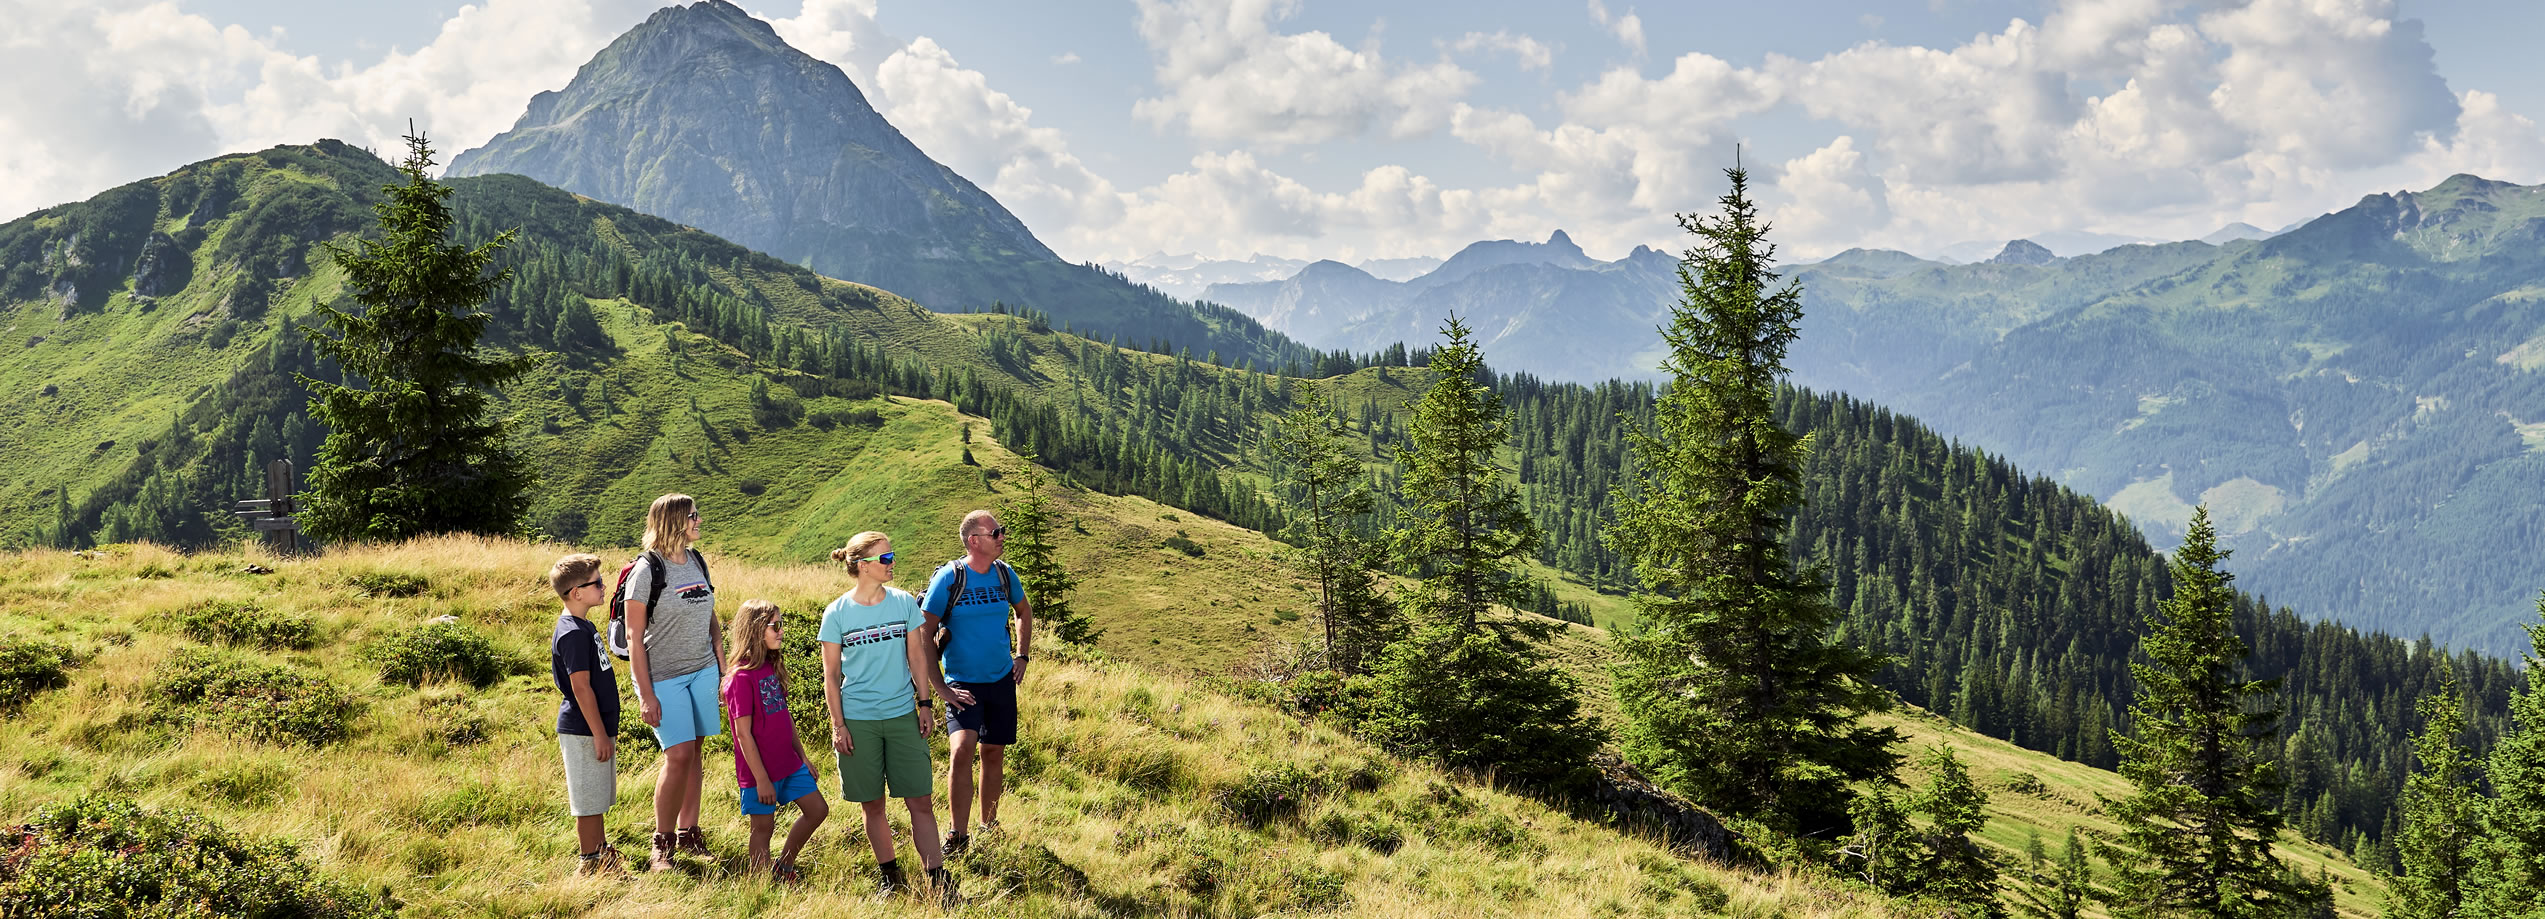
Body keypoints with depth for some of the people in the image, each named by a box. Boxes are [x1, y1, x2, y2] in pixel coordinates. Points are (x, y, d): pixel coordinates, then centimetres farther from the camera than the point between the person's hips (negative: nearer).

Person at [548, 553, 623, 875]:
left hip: (594, 727, 10)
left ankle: (600, 849, 30)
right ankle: (590, 861, 9)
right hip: (583, 731, -10)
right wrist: (600, 734, -19)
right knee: (589, 800, 0)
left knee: (597, 798, 19)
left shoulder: (583, 626, 11)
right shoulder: (573, 634, -20)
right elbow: (581, 688, -21)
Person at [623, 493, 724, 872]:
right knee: (679, 755, -11)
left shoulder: (697, 561, 7)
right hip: (664, 676, -6)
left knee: (693, 753, 8)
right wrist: (646, 695, -14)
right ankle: (661, 843, 2)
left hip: (702, 671, 6)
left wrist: (723, 666, 14)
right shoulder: (647, 570, -12)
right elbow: (635, 638, -11)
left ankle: (688, 833, 18)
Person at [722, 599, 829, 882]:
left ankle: (784, 866, 25)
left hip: (789, 763, 8)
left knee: (817, 809, 9)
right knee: (763, 827, 4)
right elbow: (743, 734, -18)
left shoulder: (772, 667, 7)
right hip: (761, 770, -8)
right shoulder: (742, 678, -18)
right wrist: (761, 779, -17)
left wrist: (803, 756, 18)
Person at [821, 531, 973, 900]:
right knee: (872, 804, 8)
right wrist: (838, 725, -3)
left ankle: (939, 880, 4)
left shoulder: (905, 603, 1)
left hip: (902, 716, 1)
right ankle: (891, 877, 23)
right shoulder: (837, 614, -4)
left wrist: (926, 704, 5)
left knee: (920, 801, -1)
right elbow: (831, 676, 0)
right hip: (858, 721, -1)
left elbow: (917, 656, 9)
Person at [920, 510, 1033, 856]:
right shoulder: (949, 578, -14)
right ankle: (959, 835, -14)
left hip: (1001, 679, 5)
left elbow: (1024, 611, 21)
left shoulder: (1005, 574, 0)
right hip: (962, 682, -4)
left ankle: (988, 824, 29)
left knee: (993, 753, 11)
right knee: (962, 749, -21)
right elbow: (925, 633, -10)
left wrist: (1022, 656, 12)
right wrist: (936, 683, -13)